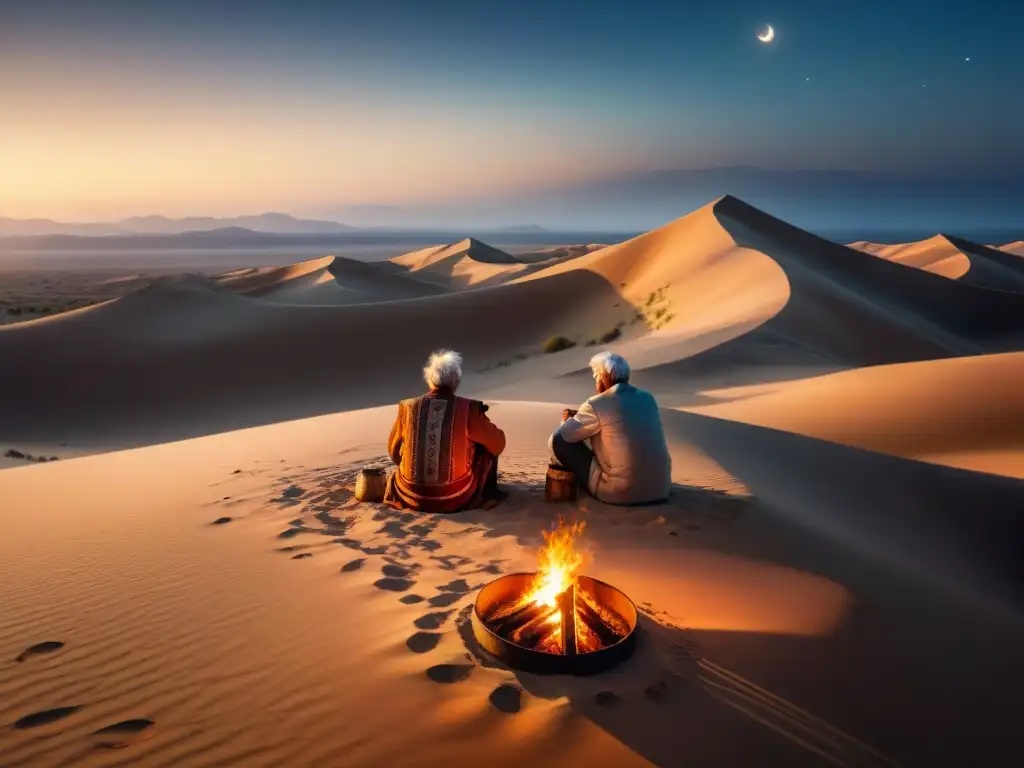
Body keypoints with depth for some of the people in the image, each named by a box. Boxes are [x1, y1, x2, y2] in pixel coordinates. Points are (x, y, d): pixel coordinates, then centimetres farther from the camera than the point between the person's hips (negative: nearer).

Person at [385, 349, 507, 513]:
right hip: (456, 497, -2)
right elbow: (498, 444, 3)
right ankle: (486, 494, 33)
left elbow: (394, 451, 11)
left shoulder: (407, 407, -4)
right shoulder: (469, 409, -12)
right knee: (489, 446, 20)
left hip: (412, 496, 3)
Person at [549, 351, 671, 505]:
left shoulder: (596, 405, -11)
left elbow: (556, 440, -2)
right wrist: (580, 416, 25)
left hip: (619, 492, -6)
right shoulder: (648, 398, 8)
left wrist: (568, 421, 20)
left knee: (558, 441, 4)